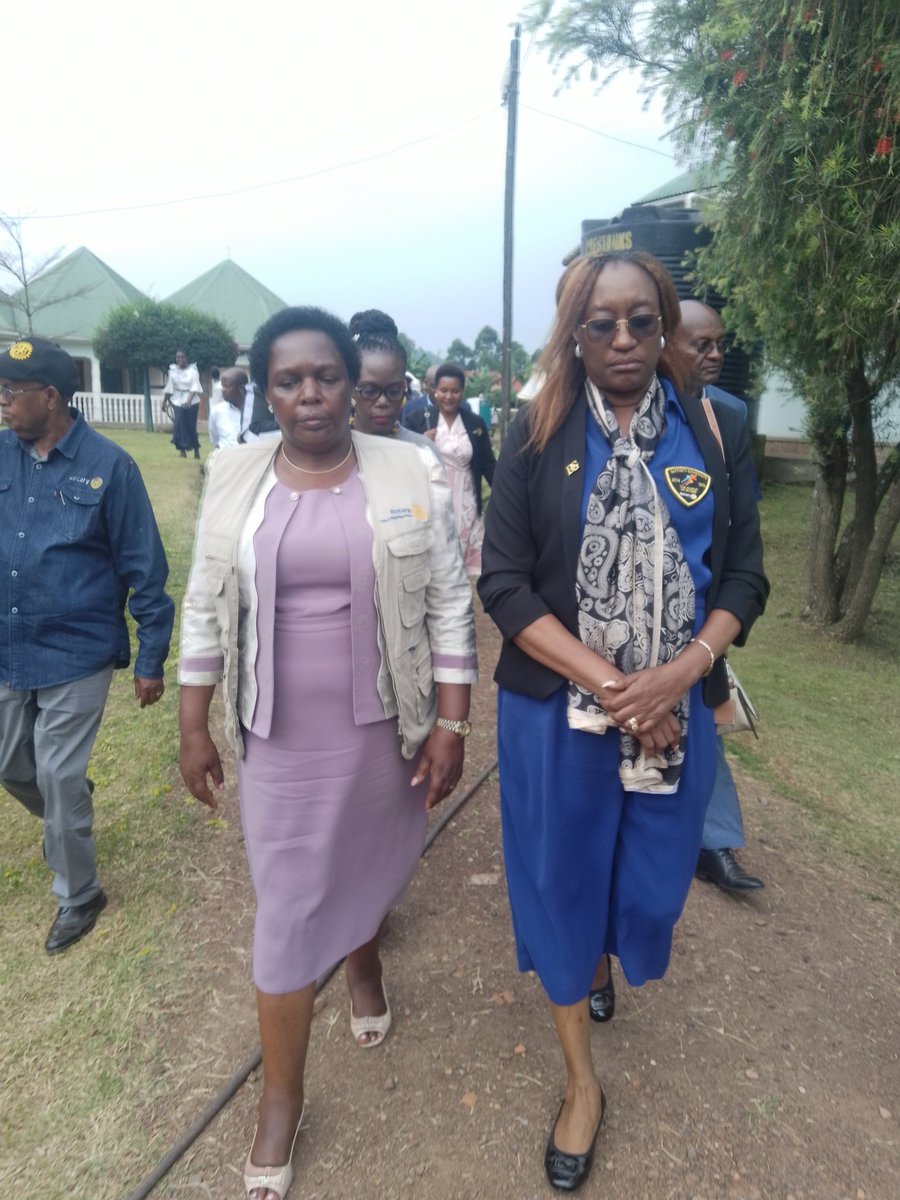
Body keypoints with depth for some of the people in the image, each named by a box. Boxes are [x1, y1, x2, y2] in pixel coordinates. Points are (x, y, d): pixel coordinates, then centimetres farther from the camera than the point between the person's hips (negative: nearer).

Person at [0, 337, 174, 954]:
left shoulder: (108, 465, -13)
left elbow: (144, 568, -10)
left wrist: (151, 658, -9)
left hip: (77, 653, -5)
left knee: (57, 777, 3)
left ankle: (79, 895, 26)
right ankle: (71, 818, 51)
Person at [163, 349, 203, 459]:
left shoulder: (192, 369, -6)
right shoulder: (172, 370, 3)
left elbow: (195, 386, -15)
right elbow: (169, 387, 8)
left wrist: (189, 400, -28)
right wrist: (164, 402, 9)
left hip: (192, 401, -2)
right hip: (177, 401, 2)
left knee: (191, 426, 0)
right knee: (179, 425, -9)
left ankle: (196, 449, 20)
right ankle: (182, 450, -3)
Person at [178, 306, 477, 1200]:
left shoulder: (411, 475, -7)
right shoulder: (233, 478, -2)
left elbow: (449, 605, -5)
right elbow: (206, 608, 3)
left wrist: (450, 723, -7)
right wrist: (194, 726, 4)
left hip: (382, 726, 0)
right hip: (279, 736, 1)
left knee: (370, 861, 21)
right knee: (287, 909, 8)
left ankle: (365, 961, 55)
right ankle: (281, 1099, 29)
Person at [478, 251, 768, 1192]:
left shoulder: (713, 434, 0)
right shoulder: (539, 436, -7)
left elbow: (742, 575, 1)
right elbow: (505, 583, -11)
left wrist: (677, 676, -15)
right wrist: (609, 684, -18)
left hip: (676, 710, 3)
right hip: (557, 708, -2)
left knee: (649, 870, 20)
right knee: (561, 878, 11)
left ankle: (602, 960, 58)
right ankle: (581, 1083, 36)